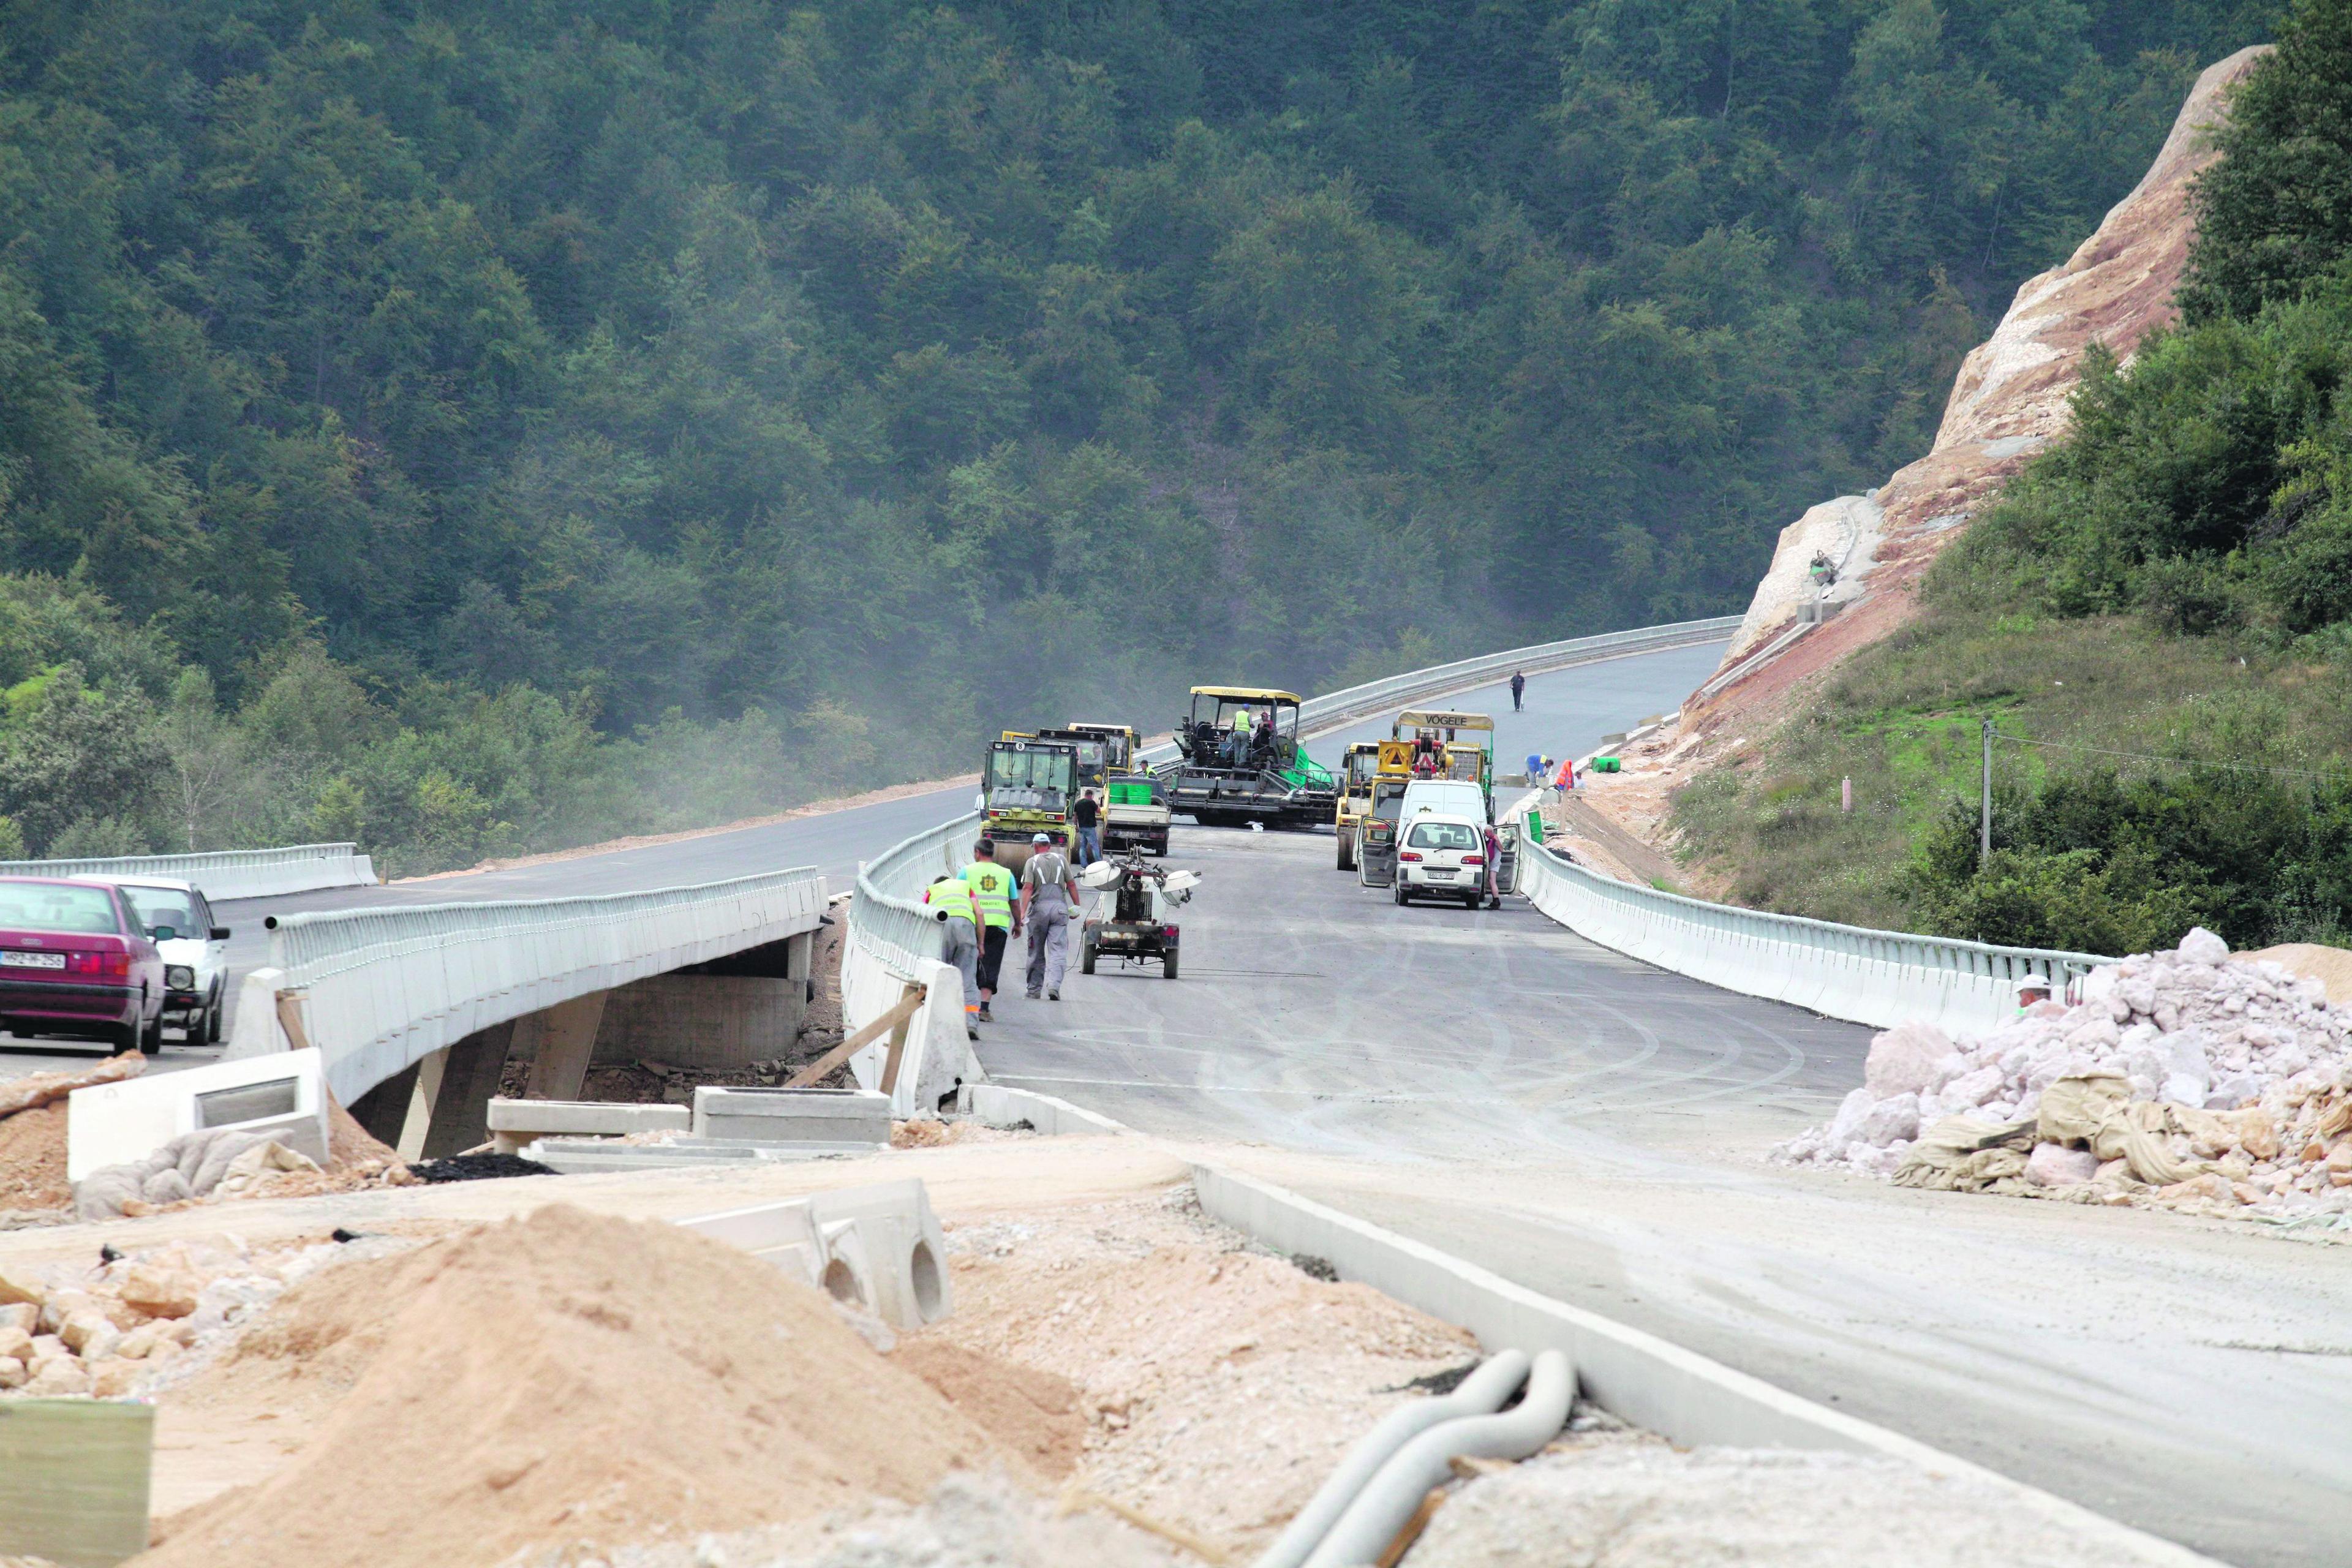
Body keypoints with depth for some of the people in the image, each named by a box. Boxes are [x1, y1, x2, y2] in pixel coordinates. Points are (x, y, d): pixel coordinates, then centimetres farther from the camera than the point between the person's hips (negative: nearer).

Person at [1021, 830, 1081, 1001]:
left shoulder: (1032, 862, 1)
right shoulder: (1061, 859, 9)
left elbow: (1028, 888, -8)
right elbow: (1071, 884, 10)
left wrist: (1023, 912, -12)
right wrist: (1076, 905, 20)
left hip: (1039, 907, -1)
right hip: (1059, 906, 1)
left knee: (1036, 952, 10)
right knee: (1058, 950, -3)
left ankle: (1034, 990, 17)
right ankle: (1054, 985, -21)